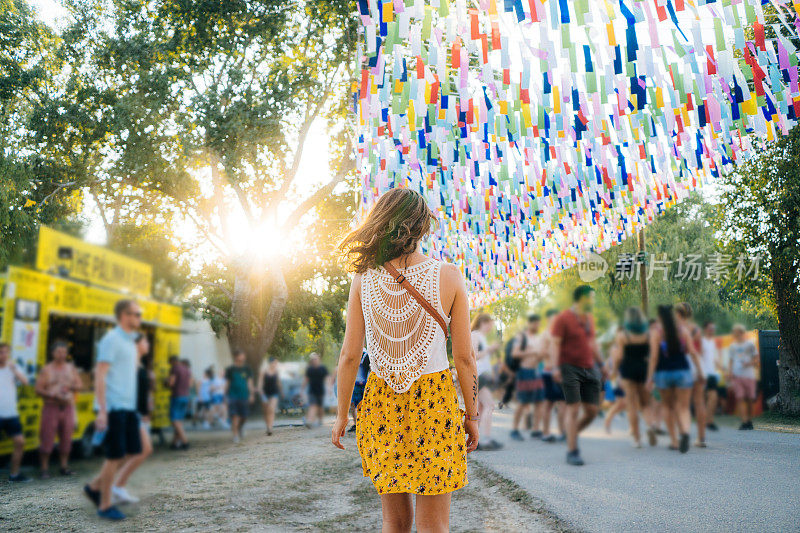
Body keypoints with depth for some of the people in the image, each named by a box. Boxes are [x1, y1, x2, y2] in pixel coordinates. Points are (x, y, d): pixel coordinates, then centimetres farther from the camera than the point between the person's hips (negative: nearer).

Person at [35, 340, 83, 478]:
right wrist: (54, 396, -18)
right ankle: (44, 469, 3)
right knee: (47, 439, -6)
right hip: (51, 408, -3)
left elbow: (80, 385, 7)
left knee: (66, 439, 6)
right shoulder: (46, 369, 2)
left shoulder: (71, 368, 12)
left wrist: (71, 386, -14)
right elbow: (38, 389, -4)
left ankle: (64, 467, 15)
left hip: (68, 408, 3)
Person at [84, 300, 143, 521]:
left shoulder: (129, 341, 16)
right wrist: (102, 411, -21)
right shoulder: (111, 340, -10)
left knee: (132, 451, 10)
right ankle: (105, 505, 11)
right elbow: (100, 376, -16)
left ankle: (94, 486, 23)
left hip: (128, 407, 9)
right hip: (114, 406, -9)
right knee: (115, 455, -2)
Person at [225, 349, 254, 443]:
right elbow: (227, 383, 7)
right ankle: (236, 435, -5)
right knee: (235, 416, -12)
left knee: (244, 417, 4)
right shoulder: (230, 370, 2)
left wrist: (252, 394, 2)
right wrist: (226, 396, 5)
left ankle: (239, 429, 34)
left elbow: (250, 382, 9)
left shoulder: (247, 369, 8)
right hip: (233, 396, -2)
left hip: (244, 396, 2)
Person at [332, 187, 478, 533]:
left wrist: (341, 414, 9)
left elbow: (349, 356, -3)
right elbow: (464, 357, -5)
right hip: (435, 401, -2)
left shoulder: (364, 278, -5)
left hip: (380, 402, 2)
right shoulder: (448, 276, -8)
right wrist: (471, 415, 6)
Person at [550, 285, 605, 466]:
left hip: (590, 369, 7)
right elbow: (555, 344, -13)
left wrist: (601, 365, 27)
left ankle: (572, 434, 26)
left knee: (592, 410, 2)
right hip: (570, 368, -7)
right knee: (573, 408, -8)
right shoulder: (563, 318, -8)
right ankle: (572, 451, -1)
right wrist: (555, 367, -22)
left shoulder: (590, 319, 16)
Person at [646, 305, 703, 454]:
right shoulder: (683, 329, 2)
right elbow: (692, 352, 0)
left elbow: (654, 356, -9)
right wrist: (699, 370, 9)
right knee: (683, 407, 4)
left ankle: (674, 441, 14)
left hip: (663, 373, -1)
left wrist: (650, 377, -6)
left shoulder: (656, 331, -5)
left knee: (669, 407, 14)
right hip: (682, 371, 1)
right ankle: (685, 432, -24)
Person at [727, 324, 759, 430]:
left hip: (749, 375, -2)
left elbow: (756, 359, 7)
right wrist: (729, 375, 6)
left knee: (749, 399, 2)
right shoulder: (732, 346, 14)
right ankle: (744, 422, -10)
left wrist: (749, 363, -13)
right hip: (737, 376, 2)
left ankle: (750, 421, 17)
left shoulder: (750, 344, 6)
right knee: (740, 399, -9)